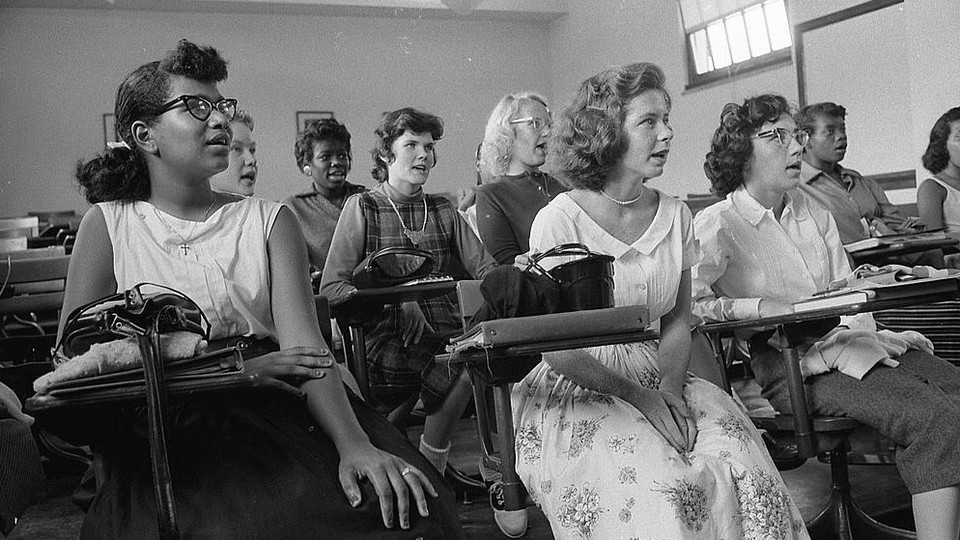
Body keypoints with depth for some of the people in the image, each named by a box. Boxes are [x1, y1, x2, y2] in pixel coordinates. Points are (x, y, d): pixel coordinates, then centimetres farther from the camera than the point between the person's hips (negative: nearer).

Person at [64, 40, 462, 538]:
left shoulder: (269, 221, 11)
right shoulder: (108, 225, 8)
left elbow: (303, 339, -3)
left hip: (279, 411, 2)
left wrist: (355, 443, -22)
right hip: (164, 434, -1)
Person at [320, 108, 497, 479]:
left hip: (449, 334, 5)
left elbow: (484, 268, 11)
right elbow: (331, 288, -3)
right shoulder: (362, 207, 6)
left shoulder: (443, 210, 20)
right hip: (389, 341, -4)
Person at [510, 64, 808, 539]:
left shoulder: (675, 216, 6)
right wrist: (636, 395, -18)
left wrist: (669, 385, -9)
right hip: (577, 391, -4)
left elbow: (677, 321, 10)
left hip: (661, 381, 5)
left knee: (741, 464, -21)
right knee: (663, 486, -28)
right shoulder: (559, 222, -10)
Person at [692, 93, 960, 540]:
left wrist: (862, 333, 0)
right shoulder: (717, 226, -5)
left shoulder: (813, 212, 18)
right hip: (792, 365, -7)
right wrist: (761, 308, -18)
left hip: (849, 343, 8)